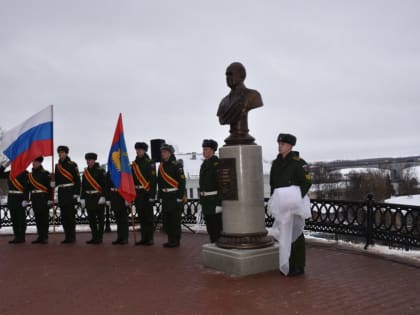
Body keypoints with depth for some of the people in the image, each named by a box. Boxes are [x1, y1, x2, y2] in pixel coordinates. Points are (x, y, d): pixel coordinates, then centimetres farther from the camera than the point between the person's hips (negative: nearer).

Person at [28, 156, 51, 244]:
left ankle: (45, 237, 2)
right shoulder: (30, 175, 15)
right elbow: (29, 187, 19)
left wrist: (50, 199, -14)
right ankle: (40, 236, 15)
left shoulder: (45, 173, -4)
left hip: (43, 198, -6)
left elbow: (50, 186, -9)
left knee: (44, 218, -3)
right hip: (34, 199, 6)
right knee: (37, 218, 8)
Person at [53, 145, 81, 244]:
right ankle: (67, 236, 16)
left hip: (70, 192, -6)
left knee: (70, 215, -4)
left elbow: (77, 180, -8)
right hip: (61, 192, 6)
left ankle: (72, 237, 3)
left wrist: (76, 193, -13)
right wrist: (53, 181, -4)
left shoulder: (72, 164, -5)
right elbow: (57, 179, 19)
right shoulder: (57, 166, 14)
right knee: (64, 215, 8)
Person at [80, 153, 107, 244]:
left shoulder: (100, 170, -5)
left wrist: (103, 196, -17)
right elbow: (83, 186, 15)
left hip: (98, 197, -6)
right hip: (89, 198, 6)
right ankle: (94, 237, 18)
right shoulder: (85, 172, 13)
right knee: (91, 218, 8)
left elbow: (104, 184, -10)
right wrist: (82, 198, 10)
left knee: (100, 218, 0)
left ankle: (99, 237, 7)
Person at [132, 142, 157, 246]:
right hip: (137, 194, 6)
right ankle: (144, 238, 16)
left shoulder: (150, 163, -5)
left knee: (149, 217, -1)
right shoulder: (134, 164, 14)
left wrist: (152, 195, -16)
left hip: (147, 193, -6)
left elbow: (153, 180, -11)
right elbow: (132, 180, 16)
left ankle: (150, 238, 4)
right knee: (141, 217, 10)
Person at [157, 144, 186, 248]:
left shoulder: (176, 165, -8)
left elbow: (182, 182, -12)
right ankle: (170, 240, 22)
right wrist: (160, 195, 14)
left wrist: (180, 196, -16)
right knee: (166, 219, 11)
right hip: (165, 197, 7)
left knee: (175, 220, -2)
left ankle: (176, 241, 7)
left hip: (175, 196, -7)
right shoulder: (161, 166, 13)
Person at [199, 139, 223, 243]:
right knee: (210, 226, 13)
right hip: (206, 201, 9)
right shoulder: (204, 164, 15)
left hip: (215, 200, -8)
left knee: (217, 227, -4)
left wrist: (219, 203, -21)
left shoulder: (216, 164, -12)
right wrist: (202, 200, 18)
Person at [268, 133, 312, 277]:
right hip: (281, 204, 6)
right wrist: (274, 198, 2)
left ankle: (299, 266, 10)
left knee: (296, 234, -1)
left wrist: (297, 198, -21)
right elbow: (273, 183, 16)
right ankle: (289, 265, 21)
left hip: (294, 203, -6)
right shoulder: (276, 163, 10)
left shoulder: (298, 162, -10)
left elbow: (307, 182, -11)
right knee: (285, 234, 10)